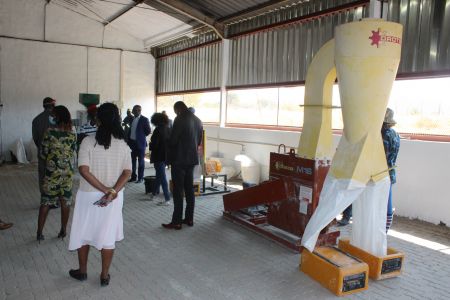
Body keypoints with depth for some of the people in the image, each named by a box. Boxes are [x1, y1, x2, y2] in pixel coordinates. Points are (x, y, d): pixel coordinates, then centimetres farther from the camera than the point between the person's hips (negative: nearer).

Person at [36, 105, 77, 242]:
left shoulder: (49, 133, -11)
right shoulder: (72, 135, -3)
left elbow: (43, 153, -5)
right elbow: (73, 154, 4)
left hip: (52, 172, -2)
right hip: (67, 172, 2)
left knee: (45, 202, 8)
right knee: (65, 201, 11)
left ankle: (39, 233, 12)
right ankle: (63, 231, 18)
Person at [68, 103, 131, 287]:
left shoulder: (88, 142, -13)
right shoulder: (122, 144, -5)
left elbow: (84, 170, -20)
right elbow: (127, 172, -9)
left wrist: (105, 189, -17)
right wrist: (113, 192, -16)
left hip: (89, 196, -2)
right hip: (114, 197, 2)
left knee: (84, 233, 18)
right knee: (107, 236, 12)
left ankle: (82, 271, 34)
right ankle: (104, 276, 23)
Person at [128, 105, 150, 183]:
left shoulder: (144, 119, -8)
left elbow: (148, 131, -9)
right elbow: (130, 130, 16)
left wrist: (142, 136, -3)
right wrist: (129, 140, 8)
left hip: (140, 143, -6)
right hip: (132, 142, 6)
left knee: (140, 161, 3)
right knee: (133, 161, 12)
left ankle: (140, 178, 10)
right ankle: (133, 176, 23)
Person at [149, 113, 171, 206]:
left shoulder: (158, 130, -17)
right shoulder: (168, 129, 3)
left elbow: (154, 144, -18)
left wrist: (150, 145, 2)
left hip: (159, 156, -7)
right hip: (166, 155, 8)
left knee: (162, 177, -4)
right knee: (159, 174, 22)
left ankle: (167, 199, -4)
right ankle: (154, 192, 39)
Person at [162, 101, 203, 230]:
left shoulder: (180, 120, -14)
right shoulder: (197, 120, 9)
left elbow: (172, 140, -14)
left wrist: (170, 151, 5)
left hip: (179, 159, -7)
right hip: (192, 158, 7)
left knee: (178, 191, -3)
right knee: (189, 189, 12)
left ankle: (176, 222, 2)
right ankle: (189, 218, 18)